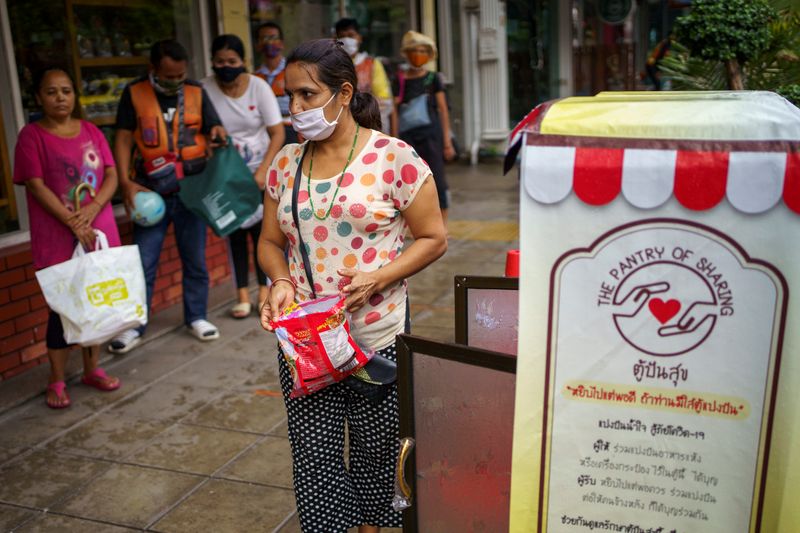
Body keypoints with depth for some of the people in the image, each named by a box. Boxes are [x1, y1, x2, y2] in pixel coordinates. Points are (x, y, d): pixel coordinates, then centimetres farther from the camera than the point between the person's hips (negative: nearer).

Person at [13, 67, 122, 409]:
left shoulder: (91, 131, 9)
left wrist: (93, 208, -13)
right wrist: (72, 223, -16)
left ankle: (92, 369, 25)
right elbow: (36, 186, -9)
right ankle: (56, 382, 12)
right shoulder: (31, 135, -3)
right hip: (56, 237, -4)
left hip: (99, 230, 4)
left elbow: (112, 175, 5)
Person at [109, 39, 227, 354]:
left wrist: (218, 133, -19)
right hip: (150, 192, -1)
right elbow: (123, 139, 0)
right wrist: (125, 182, -11)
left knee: (195, 259, 10)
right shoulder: (134, 94, 0)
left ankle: (196, 318, 25)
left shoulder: (196, 93, 5)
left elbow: (214, 128, 7)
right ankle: (134, 327, 14)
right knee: (143, 264, 2)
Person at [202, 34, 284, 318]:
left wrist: (263, 170, -20)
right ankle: (242, 295, 13)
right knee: (235, 233, 5)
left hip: (259, 170, 0)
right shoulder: (204, 89, -11)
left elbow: (277, 133, -11)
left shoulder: (258, 87, -11)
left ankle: (264, 291, 13)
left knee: (260, 230, 1)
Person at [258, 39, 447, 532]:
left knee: (376, 449, 13)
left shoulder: (393, 156, -8)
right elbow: (270, 241, 13)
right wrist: (281, 282, -8)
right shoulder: (286, 163, 5)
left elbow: (433, 239, -4)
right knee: (314, 455, 6)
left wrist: (378, 277, -18)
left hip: (377, 335, -3)